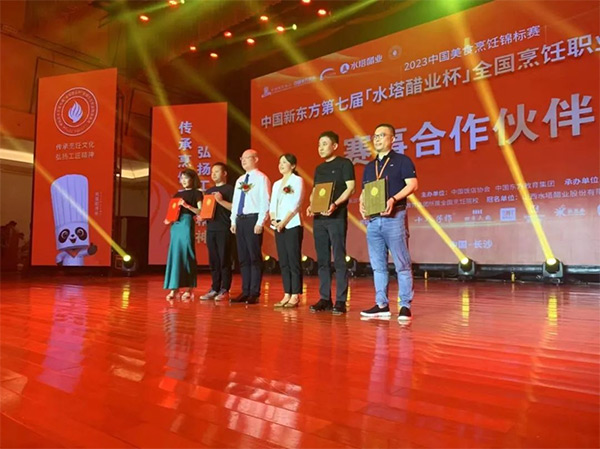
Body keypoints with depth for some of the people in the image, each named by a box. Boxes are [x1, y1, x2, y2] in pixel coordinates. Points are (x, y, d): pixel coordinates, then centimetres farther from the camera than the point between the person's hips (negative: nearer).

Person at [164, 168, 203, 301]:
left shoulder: (196, 193, 3)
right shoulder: (177, 194, 19)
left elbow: (200, 211, -7)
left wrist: (187, 205, -17)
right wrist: (168, 219, 4)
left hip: (187, 223, -5)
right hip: (175, 225, 6)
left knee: (186, 254, -4)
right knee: (174, 254, 1)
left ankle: (189, 289, 3)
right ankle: (174, 288, 4)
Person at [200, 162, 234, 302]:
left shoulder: (229, 189, 0)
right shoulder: (209, 191, 21)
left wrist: (221, 200, -17)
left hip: (224, 229, -6)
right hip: (210, 229, 7)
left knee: (224, 260, -4)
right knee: (213, 261, 8)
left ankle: (224, 290, 0)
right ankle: (214, 289, 14)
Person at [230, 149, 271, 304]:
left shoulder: (261, 178, -3)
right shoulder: (239, 180, 19)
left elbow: (265, 202, -11)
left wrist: (260, 223, -17)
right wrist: (233, 221, 13)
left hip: (253, 219, -7)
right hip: (240, 220, 8)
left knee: (255, 257, -3)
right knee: (243, 258, 9)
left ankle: (254, 293, 2)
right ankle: (245, 292, 15)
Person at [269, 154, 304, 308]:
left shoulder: (297, 180, -1)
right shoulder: (276, 184, 19)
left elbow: (295, 204, -10)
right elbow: (272, 205, 14)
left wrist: (283, 222, -16)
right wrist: (273, 220, -4)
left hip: (292, 225, -7)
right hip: (278, 227, 7)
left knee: (294, 261, -6)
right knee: (283, 262, 6)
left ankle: (295, 296, -2)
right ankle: (287, 295, 11)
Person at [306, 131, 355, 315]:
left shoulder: (344, 163, 0)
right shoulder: (319, 168, 19)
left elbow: (350, 187, -9)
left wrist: (335, 204, -22)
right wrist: (311, 205, 1)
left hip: (337, 217, -7)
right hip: (319, 218, 7)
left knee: (339, 260, -5)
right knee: (322, 260, 7)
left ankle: (340, 301, -1)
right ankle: (324, 299, 14)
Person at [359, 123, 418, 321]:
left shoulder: (402, 160, 3)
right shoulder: (369, 167, 21)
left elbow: (412, 184, -8)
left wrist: (393, 199, -22)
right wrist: (362, 205, 0)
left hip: (394, 217, -6)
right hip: (373, 220, 6)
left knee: (402, 265, -4)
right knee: (378, 265, 8)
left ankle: (405, 306, 2)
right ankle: (382, 304, 15)